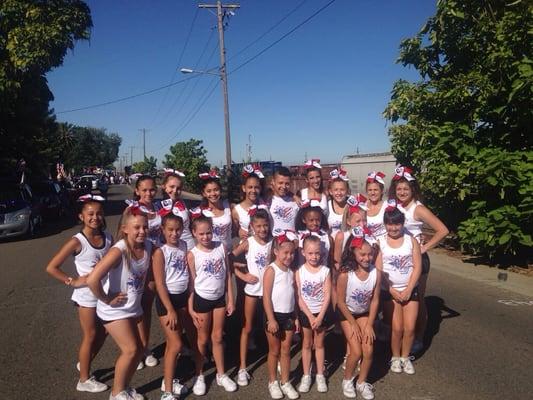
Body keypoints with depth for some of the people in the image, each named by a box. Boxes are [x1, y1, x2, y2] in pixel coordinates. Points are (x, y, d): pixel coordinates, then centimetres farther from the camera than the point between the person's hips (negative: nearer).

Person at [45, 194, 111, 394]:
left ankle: (84, 364, 42)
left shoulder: (108, 237, -5)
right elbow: (51, 267, -16)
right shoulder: (77, 242, -19)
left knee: (102, 333, 18)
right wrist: (73, 281, -16)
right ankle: (84, 380, 26)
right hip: (87, 295, -5)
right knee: (90, 336, 8)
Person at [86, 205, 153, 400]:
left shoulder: (148, 246, -9)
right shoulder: (119, 251, -28)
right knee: (130, 350, -3)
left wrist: (140, 292, 3)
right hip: (115, 310, -7)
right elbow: (92, 279, -36)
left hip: (134, 307, 7)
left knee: (140, 348, 13)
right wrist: (106, 300, -23)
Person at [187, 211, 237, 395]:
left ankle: (221, 375, 31)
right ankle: (199, 376, 31)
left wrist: (230, 300, 1)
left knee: (217, 337, 16)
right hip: (202, 299, -2)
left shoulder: (221, 247, -6)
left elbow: (227, 275, 0)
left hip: (220, 298, 2)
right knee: (203, 339, 12)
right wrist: (190, 309, -9)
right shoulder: (192, 254, -13)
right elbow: (191, 283, -9)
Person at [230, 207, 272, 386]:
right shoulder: (248, 243, -11)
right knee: (247, 328, 8)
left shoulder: (272, 242, -5)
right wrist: (242, 275, -13)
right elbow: (228, 258, -13)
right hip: (252, 289, -2)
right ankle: (242, 368, 18)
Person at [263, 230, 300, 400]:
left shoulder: (291, 271, 5)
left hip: (289, 315, 5)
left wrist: (295, 317, 9)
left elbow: (293, 295, 9)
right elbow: (266, 297, -16)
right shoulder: (271, 270, -14)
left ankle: (285, 382, 26)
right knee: (274, 351, 10)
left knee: (286, 350, 14)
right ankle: (273, 382, 26)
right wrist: (271, 319, -18)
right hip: (275, 315, -5)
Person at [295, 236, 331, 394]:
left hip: (321, 313, 0)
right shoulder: (299, 272, -10)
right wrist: (310, 316, -15)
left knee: (319, 344, 13)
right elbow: (299, 297, -11)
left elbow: (327, 296, -11)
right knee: (307, 344, 13)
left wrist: (320, 316, -16)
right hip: (305, 313, 0)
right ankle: (306, 376, 24)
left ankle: (320, 375, 26)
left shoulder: (325, 271, -9)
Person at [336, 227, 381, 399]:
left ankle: (361, 383, 21)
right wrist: (353, 324, -11)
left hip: (365, 313, 3)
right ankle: (347, 381, 20)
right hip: (346, 313, -3)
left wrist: (369, 325, -8)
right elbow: (340, 302, -19)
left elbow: (375, 300, -10)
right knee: (356, 352, -8)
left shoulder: (376, 273, -21)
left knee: (368, 351, -5)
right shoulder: (345, 274, -30)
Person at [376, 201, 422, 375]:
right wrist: (392, 291, -10)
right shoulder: (380, 243, -3)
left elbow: (417, 267, -3)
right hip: (389, 291, -1)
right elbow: (378, 270, -6)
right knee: (397, 328, -3)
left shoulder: (411, 241, 0)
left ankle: (405, 357, 22)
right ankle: (395, 357, 21)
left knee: (410, 328, -1)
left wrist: (408, 290, -10)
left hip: (410, 290, 1)